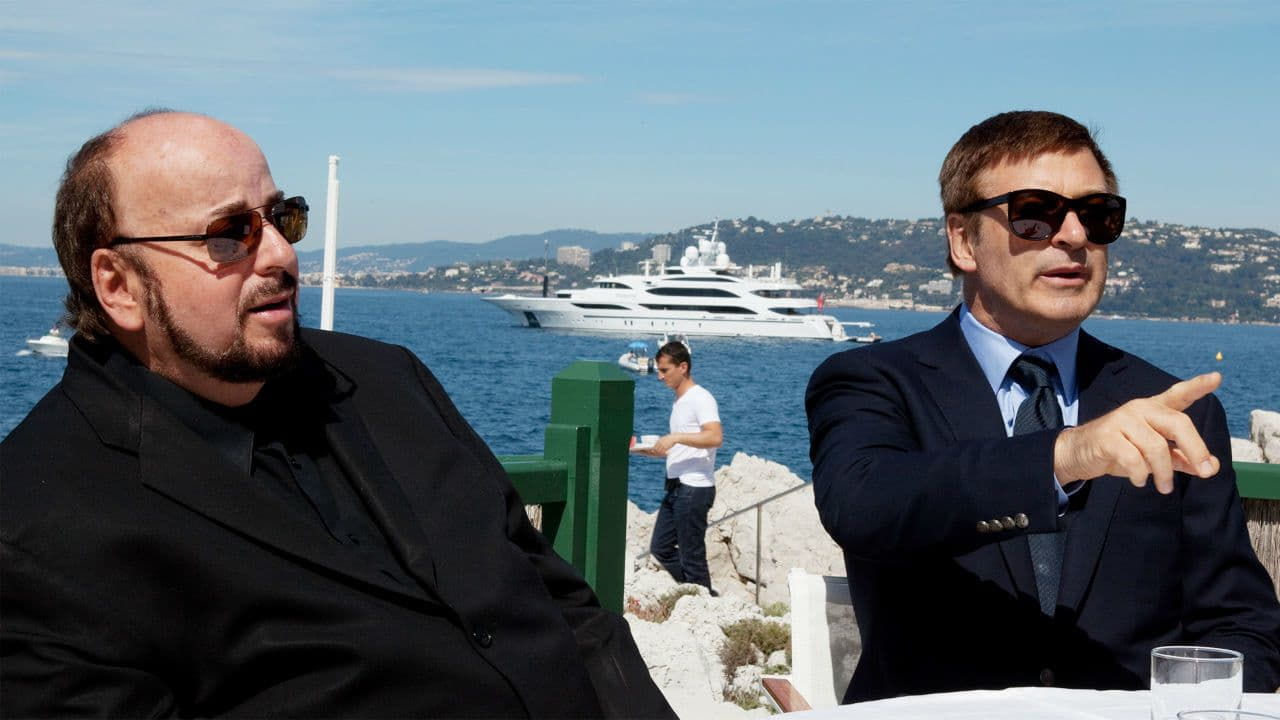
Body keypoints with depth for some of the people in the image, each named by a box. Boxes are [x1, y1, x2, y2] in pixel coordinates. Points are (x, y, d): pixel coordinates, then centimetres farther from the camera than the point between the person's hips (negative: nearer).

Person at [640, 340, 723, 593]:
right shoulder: (679, 401, 18)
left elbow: (715, 437, -26)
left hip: (694, 489, -10)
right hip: (676, 487, 10)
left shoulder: (701, 399, -11)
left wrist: (675, 437, -28)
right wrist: (647, 450, 9)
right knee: (661, 548, 13)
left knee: (692, 556, -5)